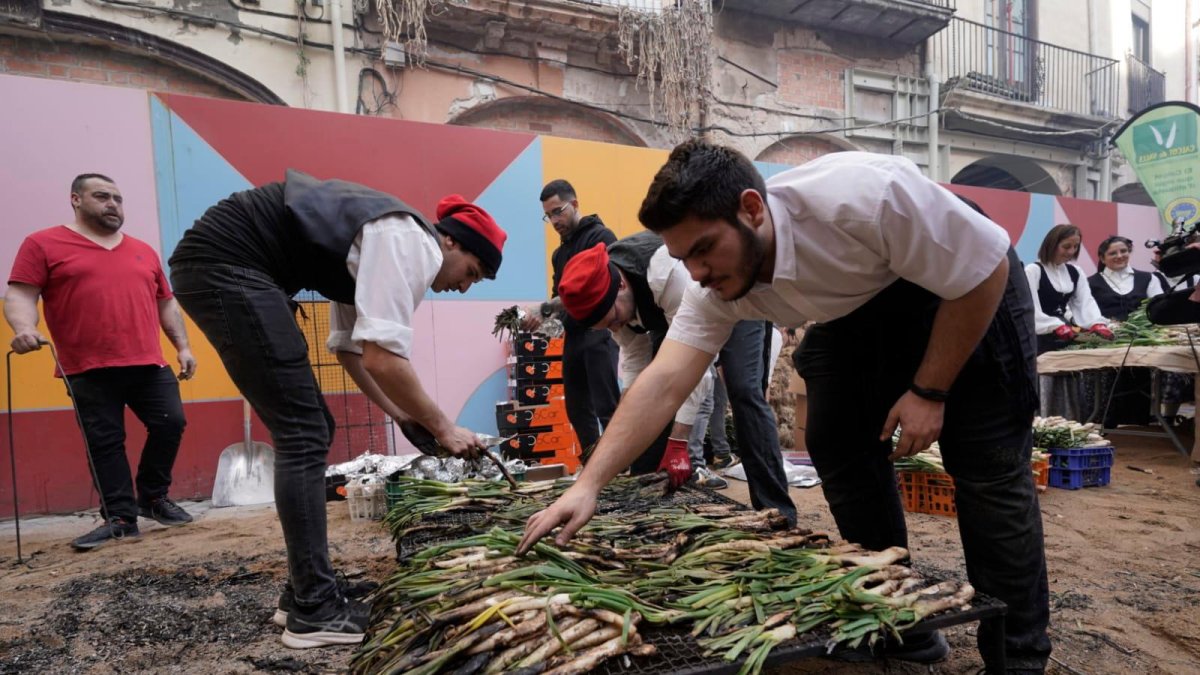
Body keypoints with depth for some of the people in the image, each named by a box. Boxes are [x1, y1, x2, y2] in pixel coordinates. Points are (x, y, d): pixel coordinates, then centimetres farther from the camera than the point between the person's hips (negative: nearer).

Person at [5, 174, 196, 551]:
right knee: (104, 443, 1)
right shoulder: (44, 245, 4)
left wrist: (182, 346, 12)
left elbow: (166, 303, 20)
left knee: (171, 423, -2)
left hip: (148, 364, 4)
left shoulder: (143, 251, 18)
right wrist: (24, 328, -24)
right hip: (89, 371, -3)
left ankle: (153, 497, 17)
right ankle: (121, 518, 9)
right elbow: (20, 294, -4)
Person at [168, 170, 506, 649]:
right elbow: (382, 358, -23)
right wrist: (442, 426, -10)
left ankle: (304, 589, 17)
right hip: (224, 264, -11)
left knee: (308, 429, 10)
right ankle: (313, 610, -5)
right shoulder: (408, 243, -13)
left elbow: (350, 347, 21)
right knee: (304, 434, -10)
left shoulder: (382, 244, 17)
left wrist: (401, 415, 15)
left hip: (221, 266, 11)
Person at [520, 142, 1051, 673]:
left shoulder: (862, 197, -38)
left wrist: (929, 392, -22)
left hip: (968, 288, -5)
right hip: (857, 313, 5)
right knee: (836, 446, -4)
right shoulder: (716, 289, -20)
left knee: (988, 467, -10)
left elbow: (987, 269, -26)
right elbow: (664, 383, -25)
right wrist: (588, 484, -33)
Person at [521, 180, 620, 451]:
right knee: (578, 410, 9)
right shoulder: (559, 253, 21)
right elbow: (561, 296, 18)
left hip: (599, 333, -8)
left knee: (607, 408, -12)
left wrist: (544, 309, -20)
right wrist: (544, 316, -5)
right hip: (573, 337, 8)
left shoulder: (600, 237, -4)